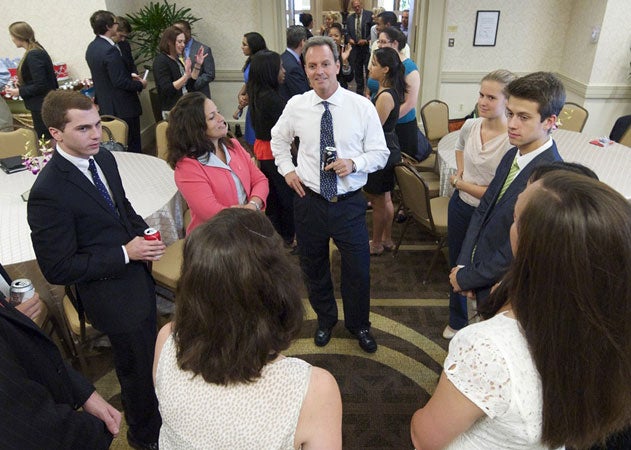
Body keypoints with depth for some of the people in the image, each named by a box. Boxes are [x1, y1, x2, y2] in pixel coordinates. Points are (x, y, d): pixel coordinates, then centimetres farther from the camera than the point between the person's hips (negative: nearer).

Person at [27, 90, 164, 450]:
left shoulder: (103, 158, -3)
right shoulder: (48, 193, -27)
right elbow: (58, 269, -22)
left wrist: (144, 231, -6)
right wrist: (125, 254, -24)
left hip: (139, 275, 8)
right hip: (113, 295, -7)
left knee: (150, 355, 27)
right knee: (138, 367, 15)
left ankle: (156, 416, 55)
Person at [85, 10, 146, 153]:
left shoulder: (91, 47, 7)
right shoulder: (110, 50, -22)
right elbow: (119, 82, -23)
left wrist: (130, 76, 15)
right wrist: (140, 84, -7)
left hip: (105, 105, 9)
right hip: (123, 107, -9)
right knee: (132, 146, 1)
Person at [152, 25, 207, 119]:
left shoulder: (177, 60, 13)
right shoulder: (161, 61, -9)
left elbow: (191, 84, 12)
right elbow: (166, 89, -20)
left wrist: (198, 65, 3)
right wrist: (186, 75, -29)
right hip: (172, 111, -7)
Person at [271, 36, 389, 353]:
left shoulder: (362, 107, -8)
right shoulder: (296, 106, -2)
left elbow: (380, 153, -2)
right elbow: (278, 140, 17)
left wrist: (354, 163, -21)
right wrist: (286, 169, 3)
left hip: (350, 204, -2)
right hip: (309, 201, 2)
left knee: (358, 270, 9)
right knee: (313, 267, 18)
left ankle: (358, 324, 39)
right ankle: (325, 319, 47)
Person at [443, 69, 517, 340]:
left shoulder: (512, 142, -25)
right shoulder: (470, 126, -5)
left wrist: (460, 183, -13)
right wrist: (460, 173, 4)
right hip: (460, 207, 6)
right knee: (456, 264, 21)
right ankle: (456, 321, 45)